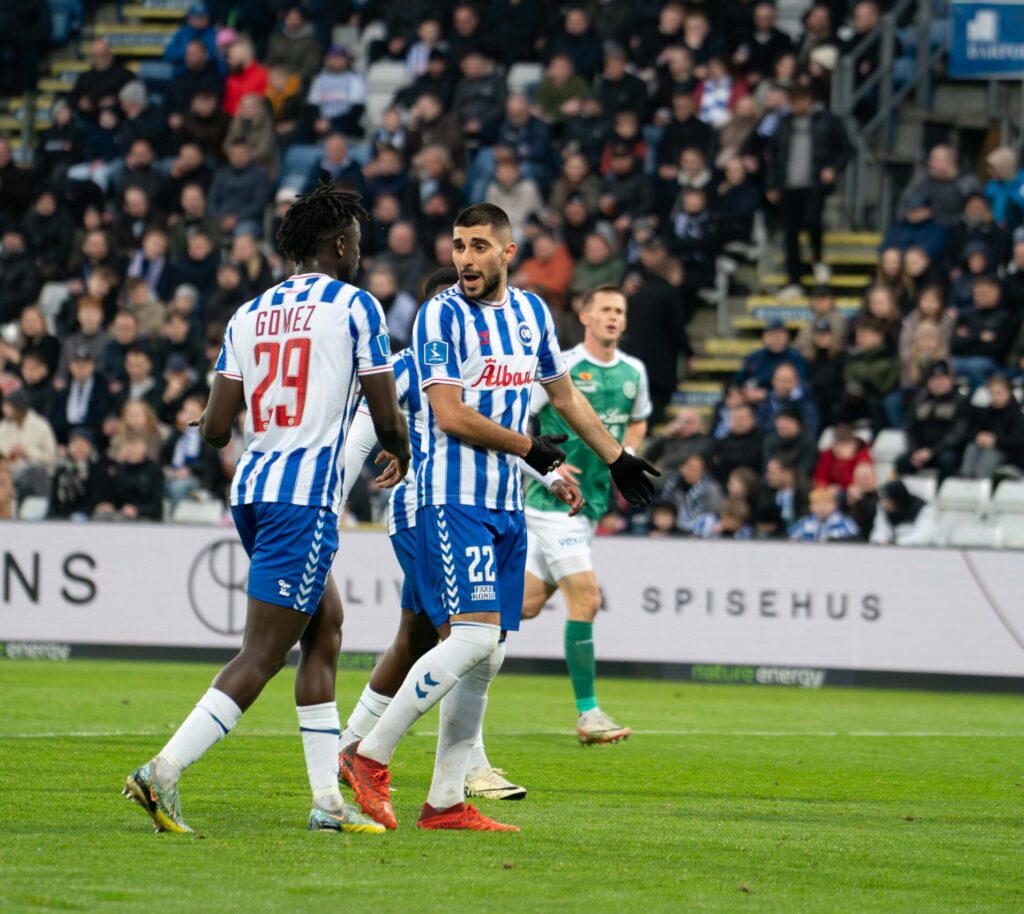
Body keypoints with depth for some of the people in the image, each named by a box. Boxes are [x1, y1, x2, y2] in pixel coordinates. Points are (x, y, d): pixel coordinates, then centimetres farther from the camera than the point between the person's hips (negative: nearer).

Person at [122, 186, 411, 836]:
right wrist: (401, 453, 21)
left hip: (252, 489, 7)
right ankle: (164, 771, -18)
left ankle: (329, 800, 17)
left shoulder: (250, 316, 12)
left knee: (326, 630, 18)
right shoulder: (355, 307, -3)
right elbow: (387, 417, -1)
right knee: (262, 656, -8)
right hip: (307, 496, -7)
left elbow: (215, 430, 7)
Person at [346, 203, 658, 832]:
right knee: (474, 638, -19)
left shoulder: (531, 311, 13)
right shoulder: (441, 315, -8)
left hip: (507, 505, 7)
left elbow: (564, 394, 28)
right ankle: (371, 757, -11)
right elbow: (451, 416, -15)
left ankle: (446, 802, 7)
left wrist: (617, 458, 34)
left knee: (486, 658, 4)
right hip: (454, 499, -7)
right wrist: (528, 447, -5)